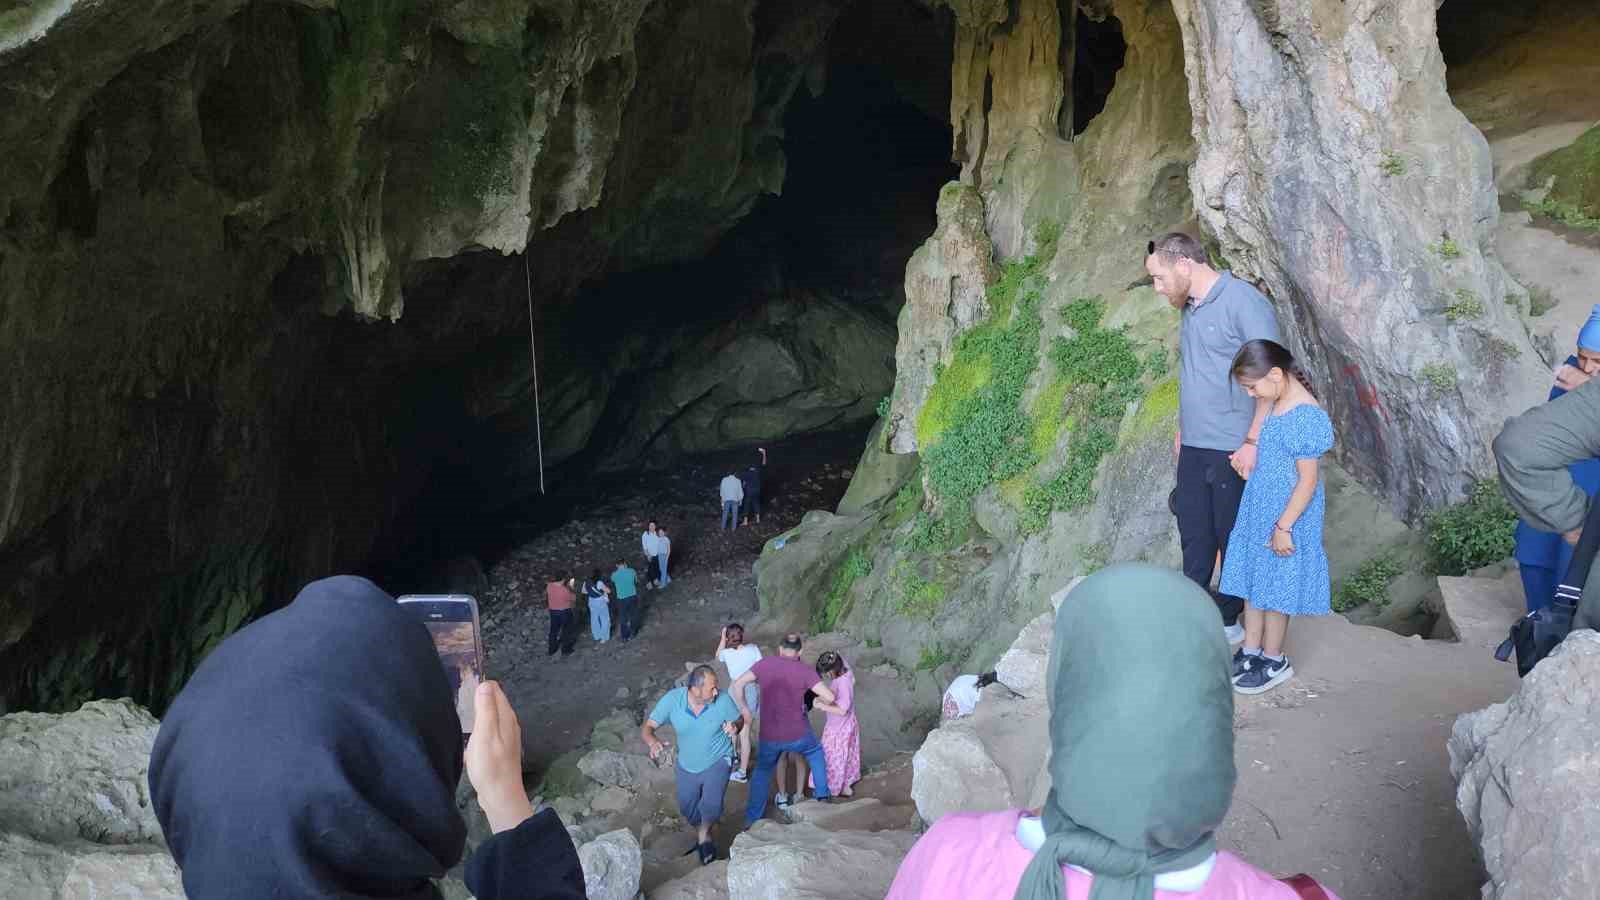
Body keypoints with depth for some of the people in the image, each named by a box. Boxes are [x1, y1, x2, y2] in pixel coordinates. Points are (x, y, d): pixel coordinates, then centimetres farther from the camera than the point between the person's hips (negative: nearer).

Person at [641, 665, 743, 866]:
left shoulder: (722, 700, -24)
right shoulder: (672, 699, -24)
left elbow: (738, 720, -5)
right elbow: (646, 727, -21)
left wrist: (734, 727, -30)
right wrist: (652, 742, -43)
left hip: (717, 762, -2)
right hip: (687, 766, 3)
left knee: (711, 806, -22)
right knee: (687, 809, 18)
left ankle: (704, 837, 11)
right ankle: (701, 836, 51)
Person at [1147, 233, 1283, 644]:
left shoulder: (1243, 302, -15)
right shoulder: (1190, 309, 12)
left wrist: (1253, 442, -20)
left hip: (1233, 451, -8)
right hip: (1194, 448, 8)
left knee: (1233, 539, 6)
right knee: (1194, 536, 13)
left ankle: (1229, 621, 18)